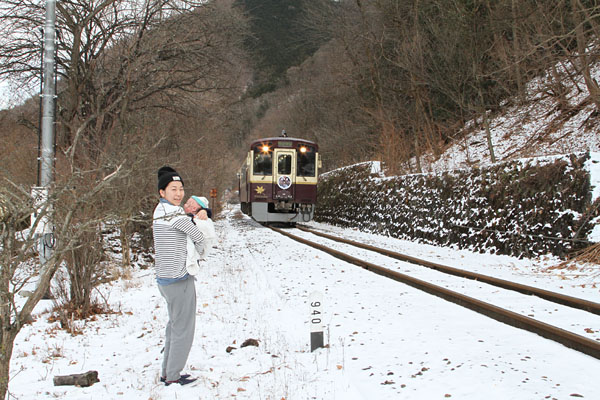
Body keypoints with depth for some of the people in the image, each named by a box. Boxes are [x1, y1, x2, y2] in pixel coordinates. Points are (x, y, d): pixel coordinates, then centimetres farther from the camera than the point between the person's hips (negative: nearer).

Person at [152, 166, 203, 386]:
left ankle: (167, 371, 31)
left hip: (165, 278, 10)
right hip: (179, 279, -10)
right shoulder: (175, 214, -18)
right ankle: (173, 376, 14)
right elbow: (200, 238, -10)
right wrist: (199, 252, 11)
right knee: (183, 328, 3)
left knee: (175, 324, 22)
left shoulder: (160, 212, 10)